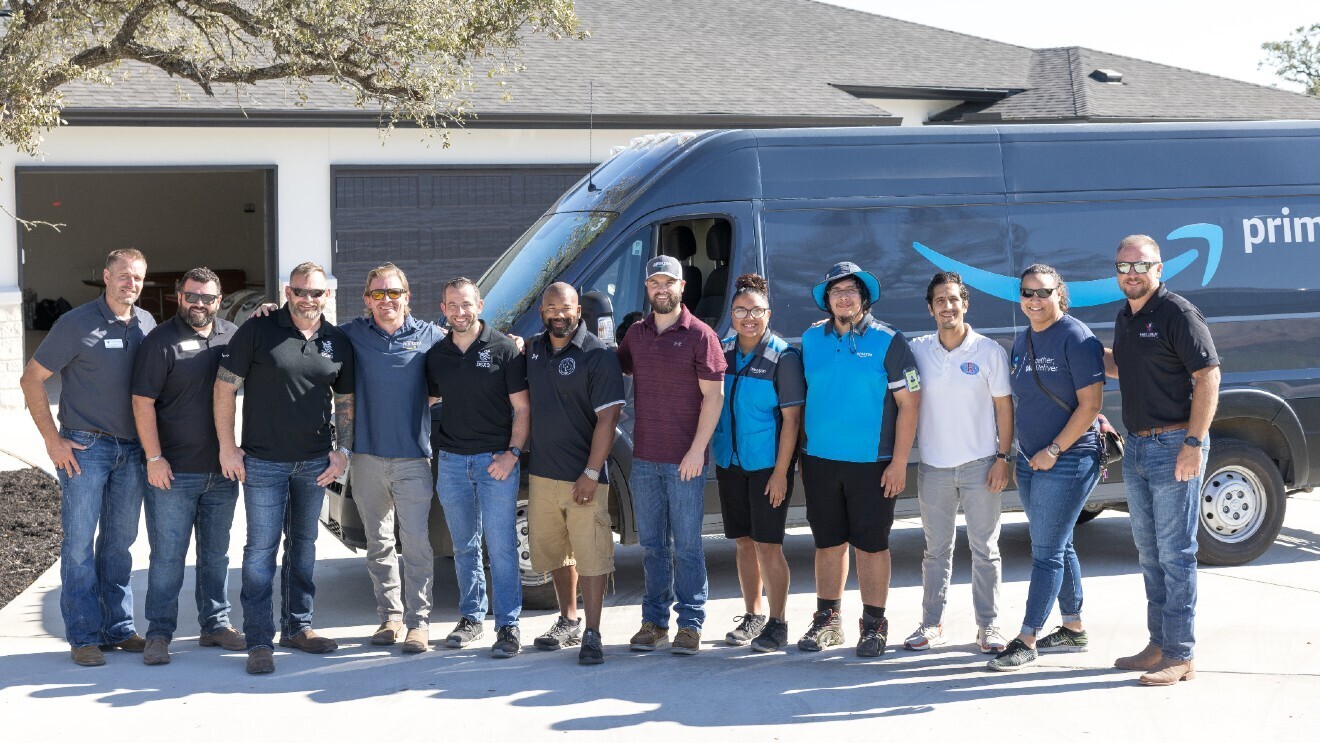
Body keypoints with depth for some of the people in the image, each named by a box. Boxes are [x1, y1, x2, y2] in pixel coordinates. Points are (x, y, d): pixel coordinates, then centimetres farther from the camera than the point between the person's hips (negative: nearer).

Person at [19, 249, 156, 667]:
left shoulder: (147, 325, 6)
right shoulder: (77, 324, -8)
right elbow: (31, 379, -5)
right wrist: (52, 439, -9)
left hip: (132, 450, 5)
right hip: (85, 447, -5)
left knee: (120, 542, 11)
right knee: (80, 543, -1)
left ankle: (119, 629, 20)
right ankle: (84, 637, 5)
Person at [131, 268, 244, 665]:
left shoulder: (233, 335, 8)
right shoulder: (161, 341, -6)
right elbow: (143, 401, -8)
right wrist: (154, 457, -13)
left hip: (221, 470, 5)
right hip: (173, 471, -5)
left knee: (216, 553, 14)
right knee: (167, 555, -1)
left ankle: (216, 624, 24)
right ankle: (159, 634, 7)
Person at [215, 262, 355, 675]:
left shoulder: (338, 343, 5)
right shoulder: (257, 331, -7)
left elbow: (345, 401, 14)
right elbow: (225, 388, -5)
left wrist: (343, 449, 2)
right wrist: (227, 447, -8)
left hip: (315, 463, 4)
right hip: (263, 462, -4)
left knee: (303, 544, 14)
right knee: (262, 548, -4)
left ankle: (297, 626, 26)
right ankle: (259, 640, 1)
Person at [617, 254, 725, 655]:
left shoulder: (699, 335, -5)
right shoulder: (635, 334, 10)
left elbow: (713, 395, -8)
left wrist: (697, 449, -14)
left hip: (685, 460, -5)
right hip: (644, 458, 5)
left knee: (686, 544, 0)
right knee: (651, 544, 10)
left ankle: (690, 624, 8)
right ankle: (654, 621, 19)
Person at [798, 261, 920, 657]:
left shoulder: (887, 341, -5)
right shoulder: (811, 339, 7)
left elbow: (909, 404, -7)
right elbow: (800, 398, 15)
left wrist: (899, 462, -12)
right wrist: (799, 455, 10)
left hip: (870, 463, -4)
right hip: (819, 461, 4)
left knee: (871, 545, 3)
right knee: (828, 543, 11)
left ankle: (873, 624, 13)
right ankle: (827, 620, 22)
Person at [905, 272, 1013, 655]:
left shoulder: (989, 351, -3)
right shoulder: (918, 350, 2)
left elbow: (1004, 407, -1)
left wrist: (1003, 457, -6)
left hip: (980, 464, -2)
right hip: (933, 465, 2)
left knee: (985, 549, 4)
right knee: (936, 550, 9)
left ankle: (987, 626, 12)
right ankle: (932, 624, 16)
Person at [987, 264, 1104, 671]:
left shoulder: (1076, 338, -12)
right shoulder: (1022, 341, 11)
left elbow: (1090, 404, -16)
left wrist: (1054, 451, -17)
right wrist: (1020, 454, 14)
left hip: (1068, 461, -8)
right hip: (1030, 462, 8)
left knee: (1047, 552, -5)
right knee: (1058, 546, 15)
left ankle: (1027, 641, -2)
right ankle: (1074, 629, 26)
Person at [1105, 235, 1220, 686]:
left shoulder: (1178, 314, -12)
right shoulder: (1125, 319, 13)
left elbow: (1208, 377, -17)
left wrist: (1194, 443, -22)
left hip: (1174, 446, -9)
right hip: (1135, 447, 9)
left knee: (1175, 553, -4)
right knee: (1149, 552, 14)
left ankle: (1179, 656, 2)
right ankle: (1159, 644, 23)